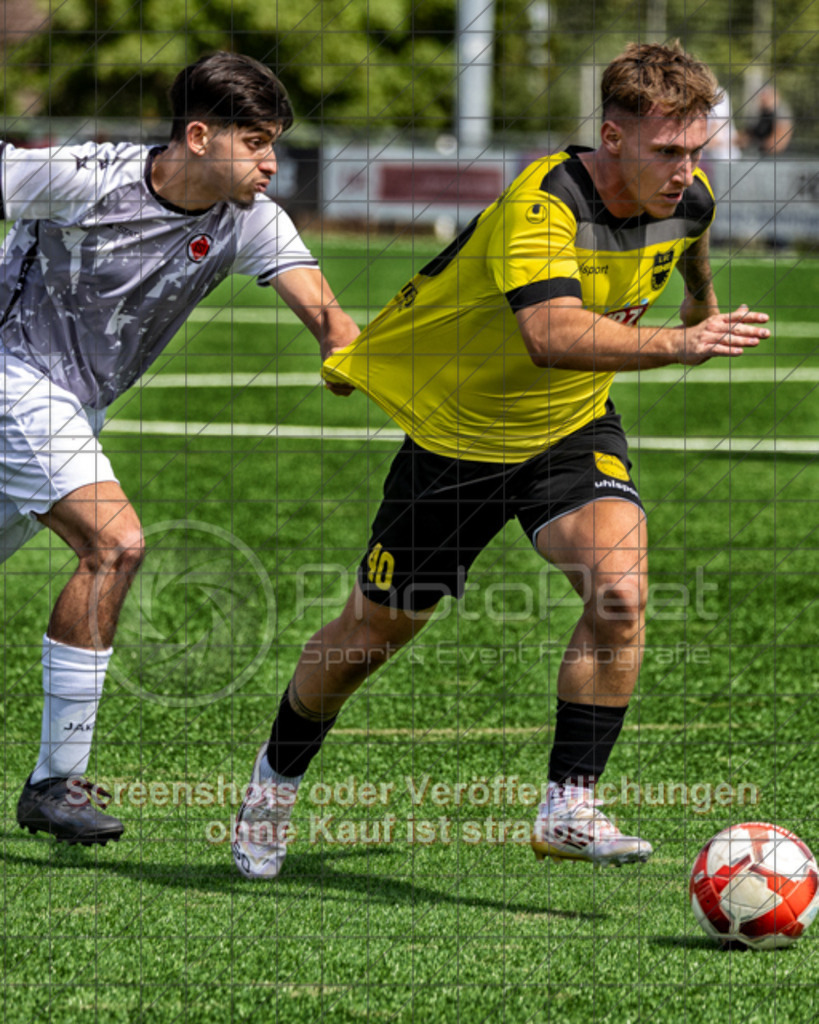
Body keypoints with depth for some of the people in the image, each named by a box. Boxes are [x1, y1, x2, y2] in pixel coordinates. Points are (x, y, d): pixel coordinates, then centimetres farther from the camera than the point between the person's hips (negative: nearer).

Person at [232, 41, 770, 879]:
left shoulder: (688, 199, -11)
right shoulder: (542, 206, -33)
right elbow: (553, 335, -50)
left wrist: (704, 301, 35)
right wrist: (678, 346, -58)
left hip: (571, 429, 4)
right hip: (457, 428, -4)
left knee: (620, 591, -23)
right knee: (373, 633, 9)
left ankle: (567, 809, -15)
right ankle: (276, 781, 35)